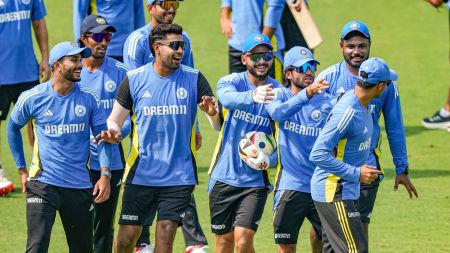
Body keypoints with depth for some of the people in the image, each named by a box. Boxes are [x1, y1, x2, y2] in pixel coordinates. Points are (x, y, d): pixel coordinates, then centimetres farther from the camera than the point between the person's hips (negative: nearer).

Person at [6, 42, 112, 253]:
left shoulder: (88, 98, 0)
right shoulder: (32, 98, -4)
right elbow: (13, 127, 14)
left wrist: (105, 174, -7)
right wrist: (21, 169, 12)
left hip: (80, 186, 3)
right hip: (43, 184, -3)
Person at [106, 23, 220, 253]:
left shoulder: (194, 79, -1)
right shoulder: (134, 79, -1)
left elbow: (219, 124, -3)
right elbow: (114, 120, 7)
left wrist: (212, 113, -26)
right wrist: (113, 130, -17)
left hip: (179, 176, 0)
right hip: (141, 173, 0)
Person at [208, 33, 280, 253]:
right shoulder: (231, 82, -4)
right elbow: (229, 99, -30)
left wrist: (269, 160, -18)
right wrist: (253, 96, -52)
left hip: (255, 180, -1)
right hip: (224, 177, 1)